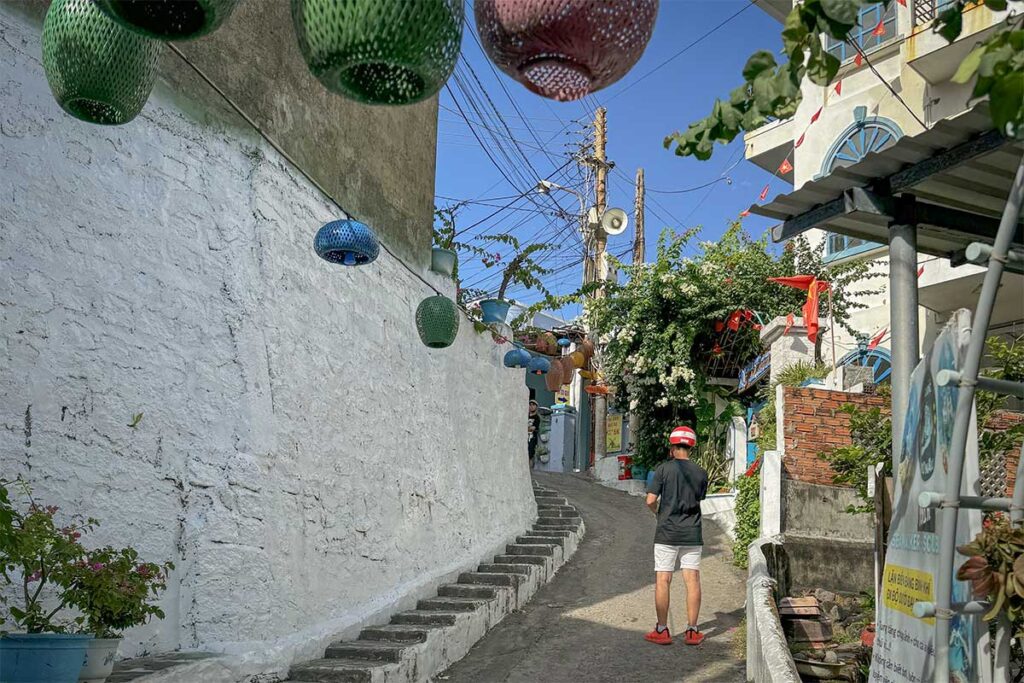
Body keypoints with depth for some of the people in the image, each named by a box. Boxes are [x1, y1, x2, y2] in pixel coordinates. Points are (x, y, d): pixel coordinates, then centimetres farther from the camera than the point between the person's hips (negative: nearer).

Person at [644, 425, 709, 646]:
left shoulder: (664, 469, -7)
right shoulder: (701, 474, 3)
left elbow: (650, 500, -9)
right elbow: (699, 501, 11)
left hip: (667, 533, -3)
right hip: (692, 533, 3)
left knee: (663, 580, 3)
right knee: (692, 580, 6)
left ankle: (662, 630, 6)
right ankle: (692, 631, 8)